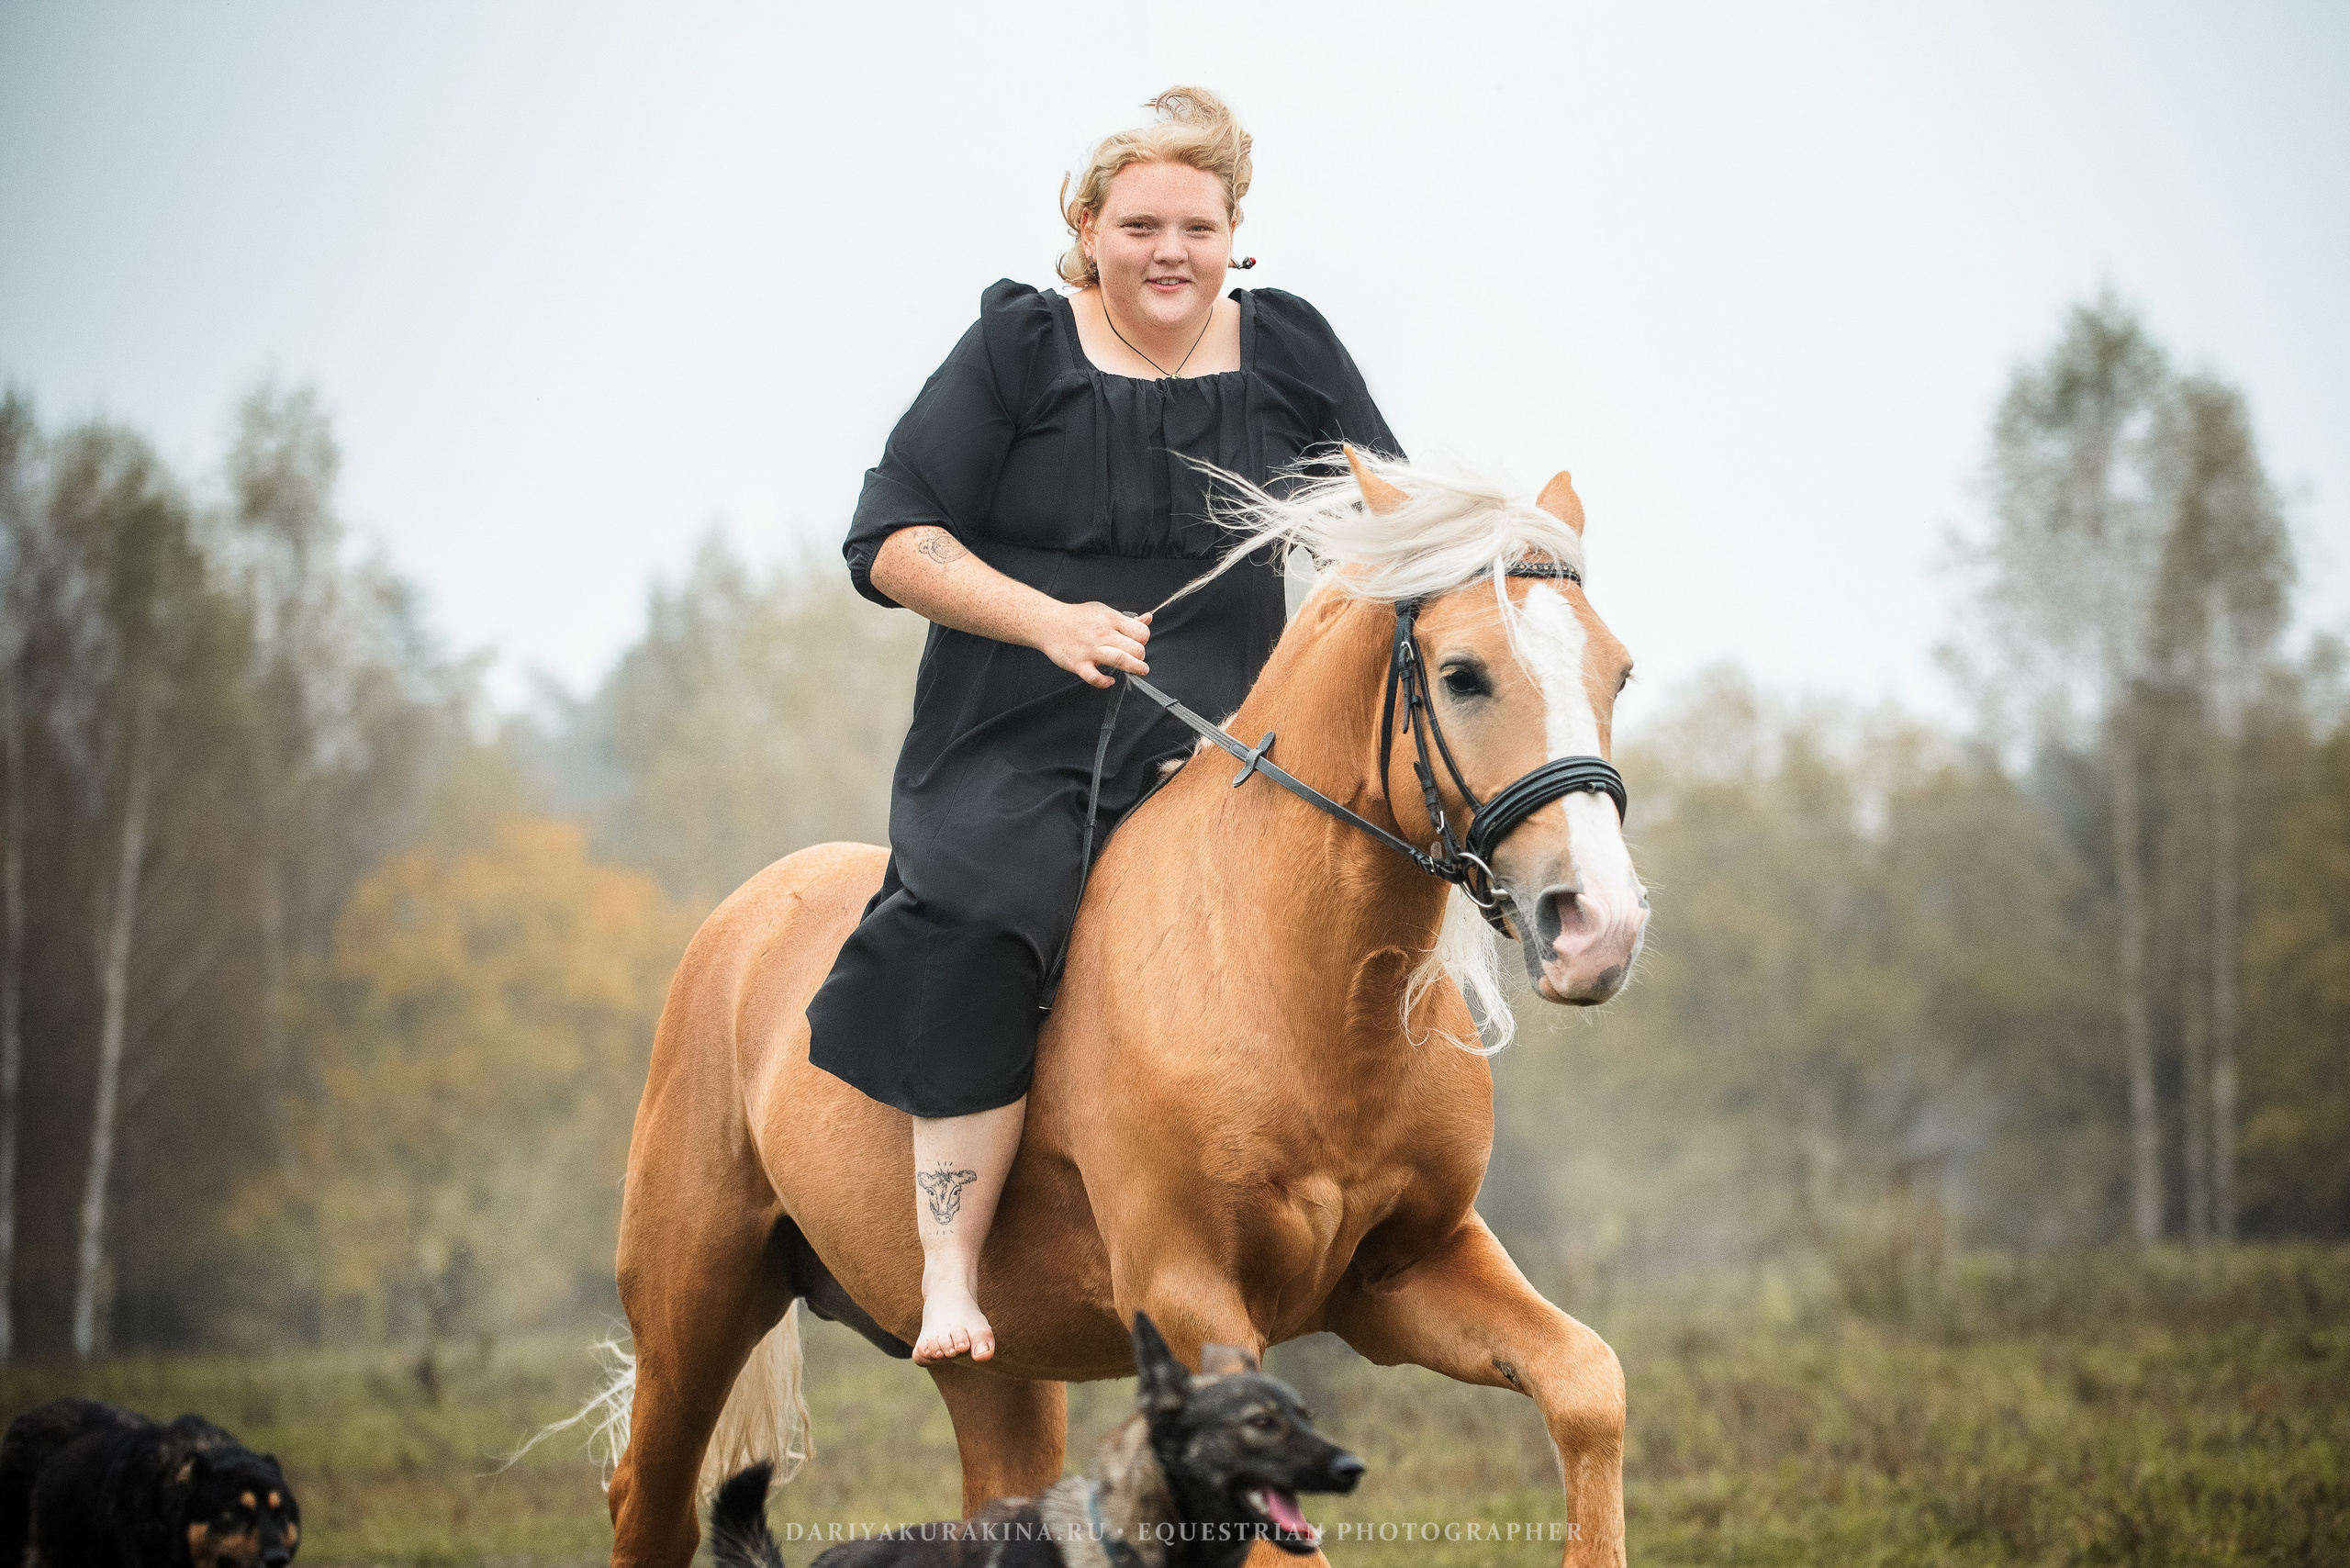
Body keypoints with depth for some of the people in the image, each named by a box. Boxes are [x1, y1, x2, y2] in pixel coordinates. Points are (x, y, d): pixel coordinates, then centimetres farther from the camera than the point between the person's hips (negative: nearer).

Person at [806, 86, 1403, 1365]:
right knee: (978, 937, -31)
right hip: (1025, 749, -3)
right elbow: (891, 540, -3)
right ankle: (949, 1280, -28)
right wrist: (1049, 619, -17)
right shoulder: (1018, 351, 3)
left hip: (1232, 743, 4)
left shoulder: (1290, 352, 11)